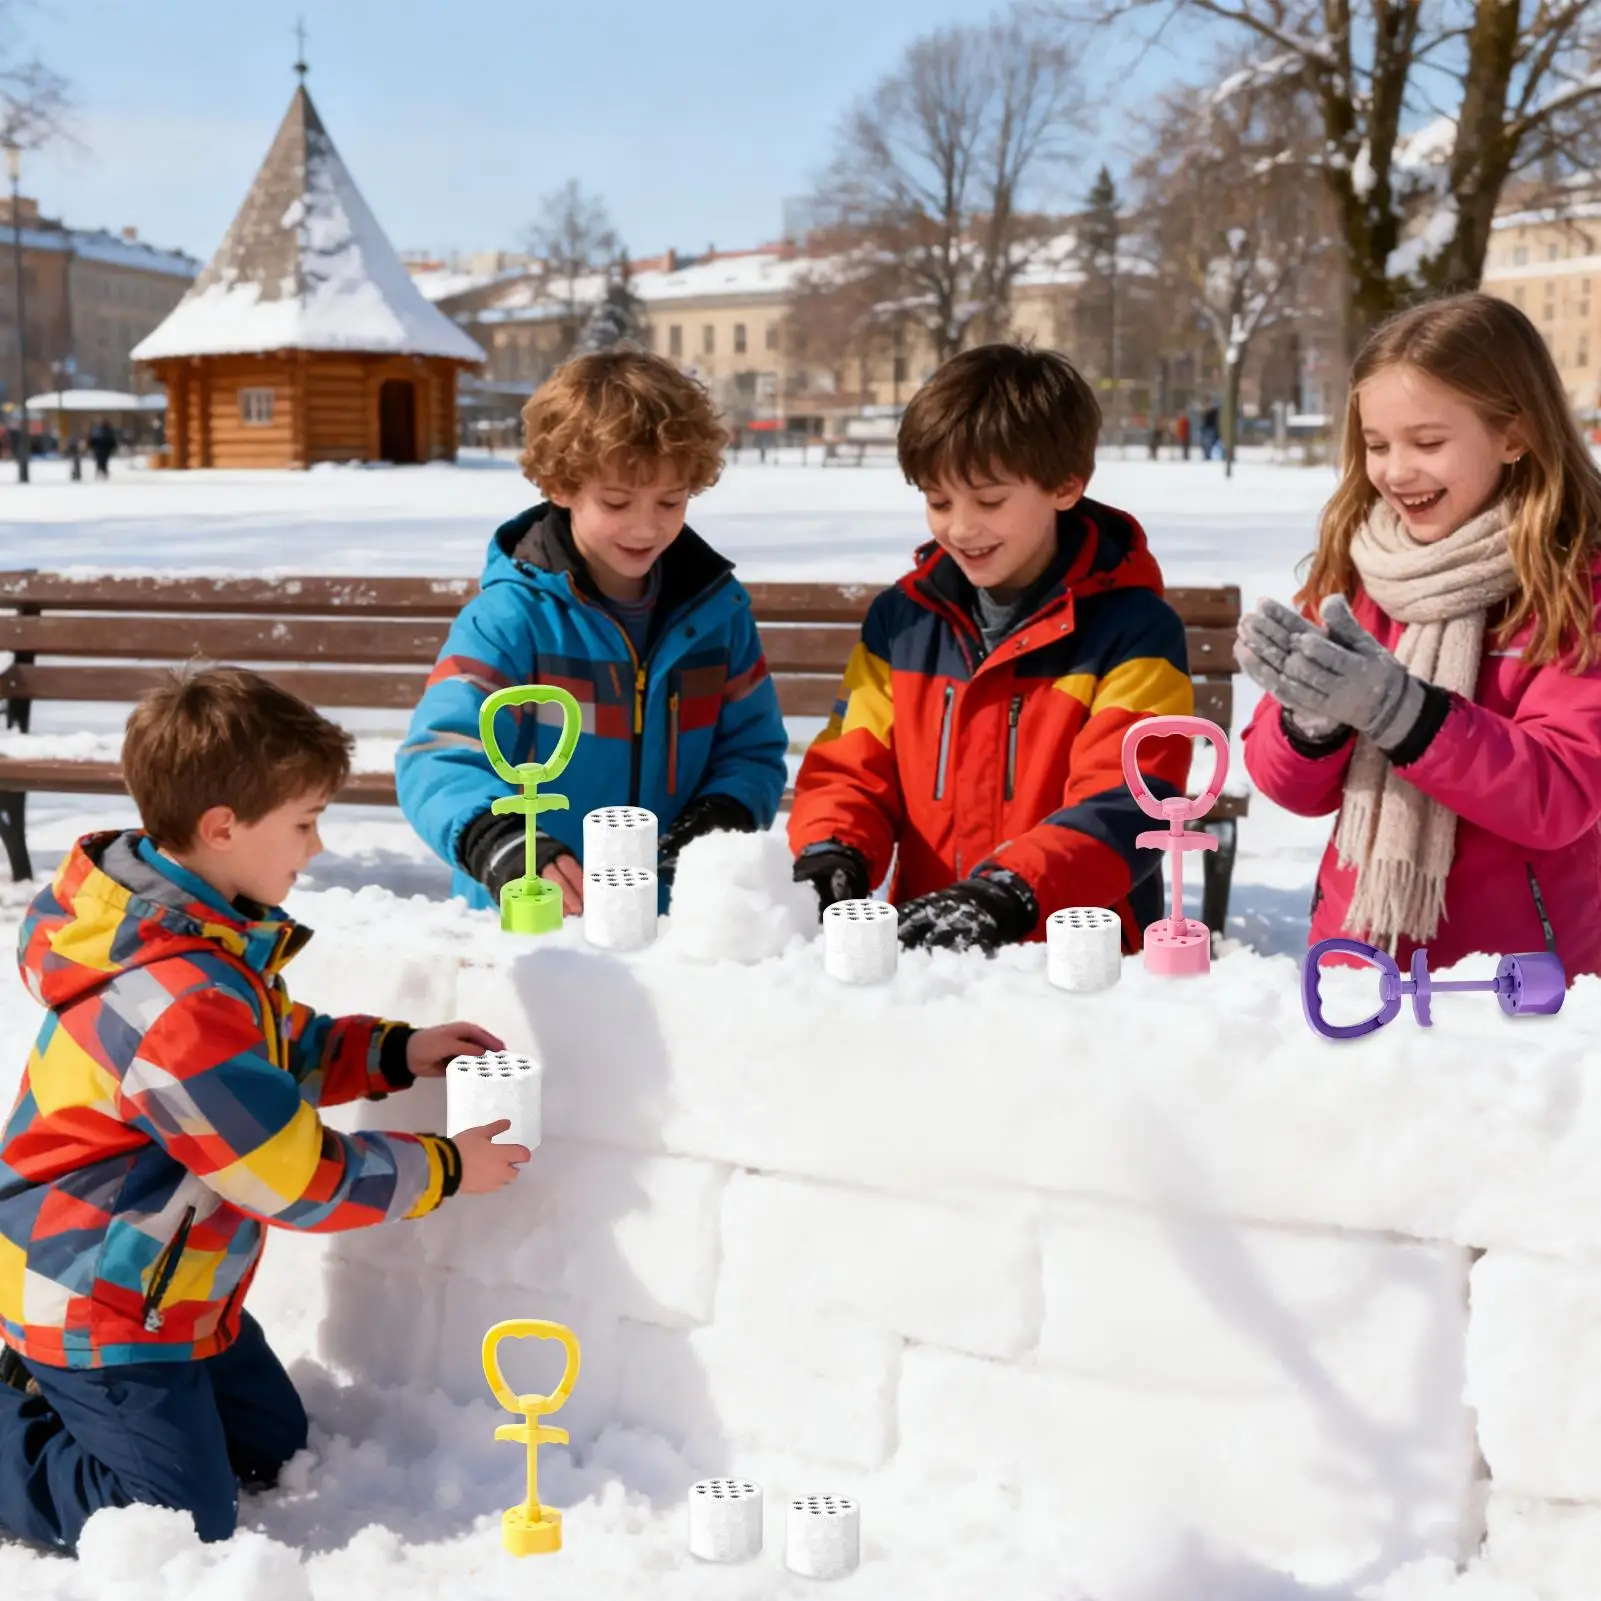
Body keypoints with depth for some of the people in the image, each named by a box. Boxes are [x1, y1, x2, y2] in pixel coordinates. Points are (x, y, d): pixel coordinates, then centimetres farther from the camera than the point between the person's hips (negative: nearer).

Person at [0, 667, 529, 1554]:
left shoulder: (191, 925, -1)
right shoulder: (179, 1004, -32)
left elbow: (274, 1051, 15)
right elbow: (297, 1176, -24)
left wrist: (393, 1053, 0)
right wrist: (444, 1168, -12)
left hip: (168, 1291, 10)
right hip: (95, 1308, -10)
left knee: (273, 1450, 21)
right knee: (184, 1530, -2)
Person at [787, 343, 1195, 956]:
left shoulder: (1133, 631, -3)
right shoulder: (899, 619, 11)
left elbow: (1125, 807, -11)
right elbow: (851, 768, 13)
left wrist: (1008, 895, -26)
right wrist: (828, 855, -8)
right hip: (919, 950, 3)